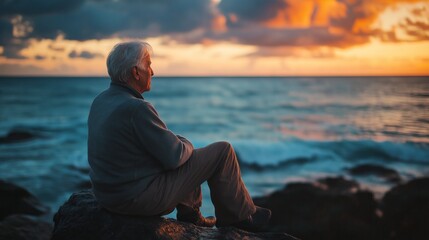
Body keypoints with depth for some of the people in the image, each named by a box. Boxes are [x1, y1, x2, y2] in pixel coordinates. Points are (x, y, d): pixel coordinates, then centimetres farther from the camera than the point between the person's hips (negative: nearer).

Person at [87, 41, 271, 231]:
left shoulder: (100, 101, 3)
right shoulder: (136, 108, -25)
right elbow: (174, 157, -20)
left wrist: (178, 142, 12)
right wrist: (186, 145, 2)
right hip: (144, 198, -9)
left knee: (185, 149, 29)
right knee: (222, 151, 0)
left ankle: (189, 212, 32)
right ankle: (239, 215, 20)